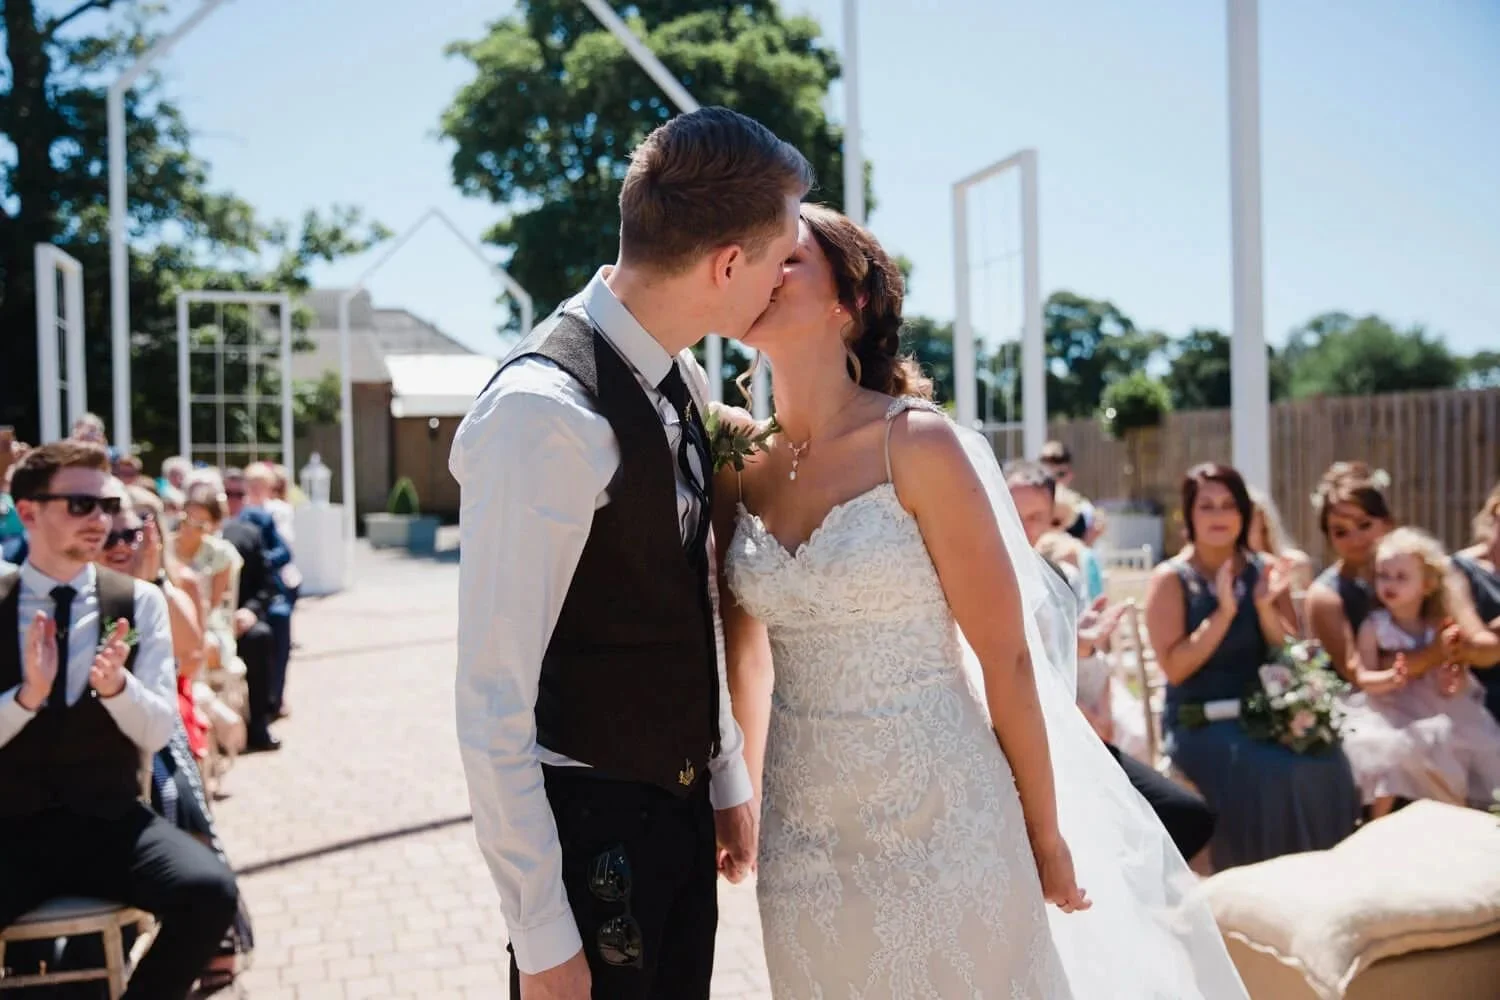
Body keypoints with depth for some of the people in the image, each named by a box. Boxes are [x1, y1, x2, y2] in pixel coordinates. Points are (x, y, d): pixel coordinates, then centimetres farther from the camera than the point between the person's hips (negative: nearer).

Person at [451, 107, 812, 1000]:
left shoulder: (685, 384, 2)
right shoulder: (545, 410, -24)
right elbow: (493, 700, -22)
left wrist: (728, 777, 15)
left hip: (683, 811, 8)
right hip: (591, 825, -8)